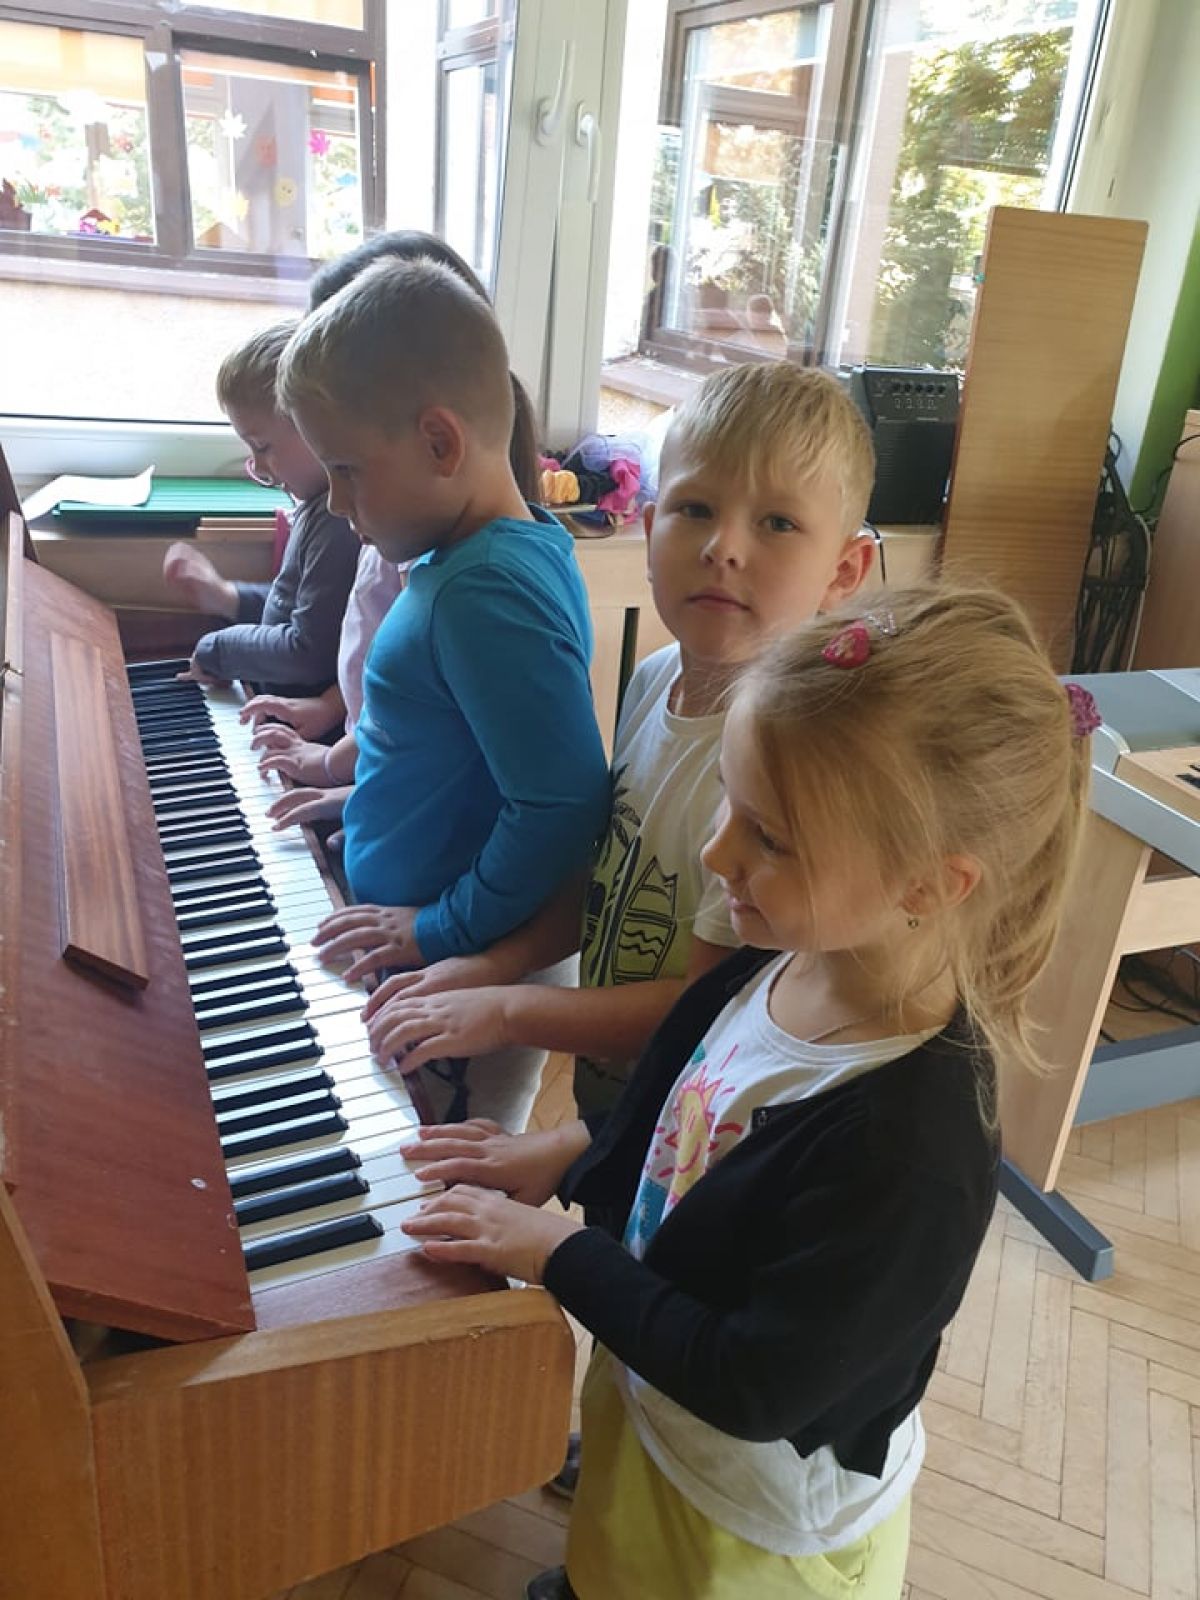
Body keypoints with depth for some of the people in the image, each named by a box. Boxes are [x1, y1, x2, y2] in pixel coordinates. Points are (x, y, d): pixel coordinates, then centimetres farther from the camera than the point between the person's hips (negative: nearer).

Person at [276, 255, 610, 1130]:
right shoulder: (514, 548, 4)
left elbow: (567, 806, -30)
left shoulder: (487, 594, -27)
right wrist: (359, 799, 18)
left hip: (467, 987, -9)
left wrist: (442, 929, -20)